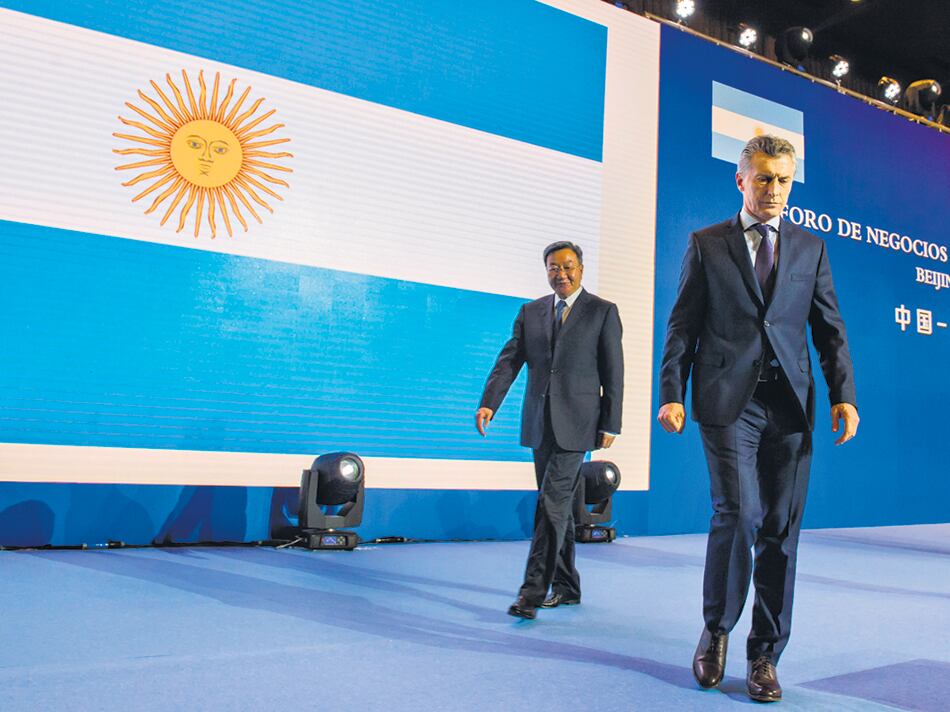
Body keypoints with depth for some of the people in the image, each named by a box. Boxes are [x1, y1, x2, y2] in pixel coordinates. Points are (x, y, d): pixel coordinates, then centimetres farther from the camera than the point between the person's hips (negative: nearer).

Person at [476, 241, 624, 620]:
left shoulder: (603, 312, 2)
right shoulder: (531, 312, 12)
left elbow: (613, 373, 0)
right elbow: (509, 361, 3)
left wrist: (610, 424, -4)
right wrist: (488, 403, -11)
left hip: (575, 422, -5)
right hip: (539, 422, 5)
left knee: (552, 501, -12)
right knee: (558, 504, 12)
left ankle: (534, 589, -8)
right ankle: (565, 586, 23)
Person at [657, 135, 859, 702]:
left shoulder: (811, 248, 16)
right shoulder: (707, 244, 10)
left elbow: (831, 329, 13)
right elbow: (683, 325, 6)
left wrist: (844, 394, -1)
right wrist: (672, 394, -4)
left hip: (791, 404, 3)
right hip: (728, 400, -2)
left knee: (781, 529, 3)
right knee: (737, 513, -13)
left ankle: (765, 655, 16)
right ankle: (716, 631, 12)